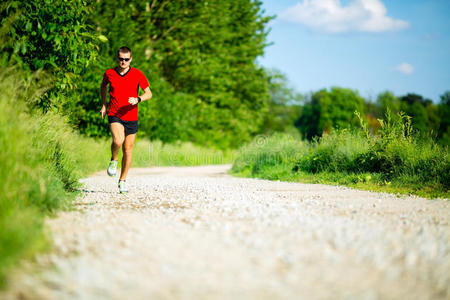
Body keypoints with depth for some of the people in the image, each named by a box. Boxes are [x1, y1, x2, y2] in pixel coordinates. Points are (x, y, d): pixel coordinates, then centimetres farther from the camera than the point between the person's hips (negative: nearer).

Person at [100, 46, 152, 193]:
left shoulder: (138, 74, -2)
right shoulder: (109, 73, 1)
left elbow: (149, 93, -1)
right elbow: (103, 87, 22)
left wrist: (138, 99, -21)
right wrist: (103, 105, 17)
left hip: (131, 117, 1)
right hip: (114, 115, -1)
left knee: (128, 150, 6)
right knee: (118, 141, -28)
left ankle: (123, 180, 21)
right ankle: (114, 160, 4)